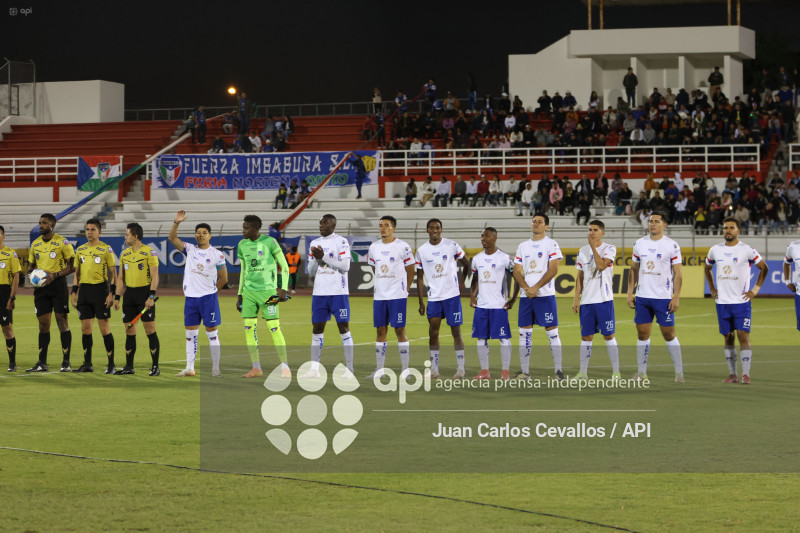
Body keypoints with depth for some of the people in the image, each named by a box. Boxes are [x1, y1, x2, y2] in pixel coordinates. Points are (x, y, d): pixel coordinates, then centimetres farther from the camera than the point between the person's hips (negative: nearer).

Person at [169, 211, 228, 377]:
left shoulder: (217, 254, -2)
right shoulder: (190, 249, 6)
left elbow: (223, 278, 4)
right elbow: (172, 238, -3)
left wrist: (211, 290, 6)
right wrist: (176, 223, -17)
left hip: (208, 298, -3)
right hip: (191, 297, 3)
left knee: (212, 333, -1)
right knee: (190, 334, 6)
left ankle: (215, 368, 3)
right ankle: (189, 368, 10)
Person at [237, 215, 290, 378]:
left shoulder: (269, 242, -6)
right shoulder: (242, 245, 10)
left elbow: (284, 266, -1)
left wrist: (283, 289, -10)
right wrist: (240, 295, 18)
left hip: (267, 291, -5)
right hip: (249, 291, 5)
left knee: (274, 328, -9)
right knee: (248, 328, 0)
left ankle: (285, 368, -2)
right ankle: (256, 368, 7)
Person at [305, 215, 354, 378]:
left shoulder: (341, 242, -3)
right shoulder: (314, 243, 13)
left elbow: (345, 267, -12)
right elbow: (311, 272, 13)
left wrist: (324, 257, -15)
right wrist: (316, 259, -7)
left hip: (338, 292, -5)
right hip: (319, 293, 5)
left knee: (344, 328, -3)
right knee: (317, 329, 4)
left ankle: (349, 369, 0)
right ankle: (314, 369, 7)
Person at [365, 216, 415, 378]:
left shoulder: (402, 246, -5)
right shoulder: (374, 247, 10)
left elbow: (410, 271, 2)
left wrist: (405, 290, 3)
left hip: (397, 296, -5)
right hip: (379, 296, 5)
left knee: (400, 330, -4)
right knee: (380, 330, 6)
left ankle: (405, 370, 0)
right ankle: (379, 369, 12)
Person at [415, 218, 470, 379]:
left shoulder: (451, 245, -1)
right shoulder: (421, 251, 4)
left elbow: (466, 264, 12)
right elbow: (420, 277, 8)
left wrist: (461, 283, 5)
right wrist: (421, 302, 4)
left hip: (452, 295, -2)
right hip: (433, 298, 2)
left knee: (456, 332, 0)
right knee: (433, 332, 1)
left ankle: (461, 369, 4)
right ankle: (434, 369, 9)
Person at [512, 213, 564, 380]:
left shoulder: (551, 244, -1)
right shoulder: (523, 246, 15)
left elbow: (553, 270, -10)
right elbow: (517, 271, 10)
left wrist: (535, 288, -14)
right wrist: (526, 288, -7)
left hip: (545, 295, -5)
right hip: (526, 296, 5)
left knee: (552, 332, -6)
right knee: (524, 333, 5)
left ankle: (558, 370, -4)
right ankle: (524, 371, 11)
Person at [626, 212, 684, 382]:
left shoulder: (672, 246, -4)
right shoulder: (639, 244, 9)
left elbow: (677, 274, -4)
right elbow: (634, 270, 15)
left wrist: (676, 297, -11)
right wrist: (630, 293, 8)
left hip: (663, 298, -4)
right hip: (642, 297, 4)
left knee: (669, 334, -2)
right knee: (642, 334, 5)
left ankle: (679, 372, 5)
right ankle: (641, 372, 10)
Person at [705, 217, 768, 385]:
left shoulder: (747, 250, -5)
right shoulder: (715, 250, 7)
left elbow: (764, 268, 4)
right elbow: (707, 268, 25)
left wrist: (756, 289, -2)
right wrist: (712, 289, 15)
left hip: (741, 301, -4)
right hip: (722, 302, 4)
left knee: (743, 336, -10)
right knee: (728, 338, 7)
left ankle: (746, 374, -8)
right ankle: (732, 374, 14)